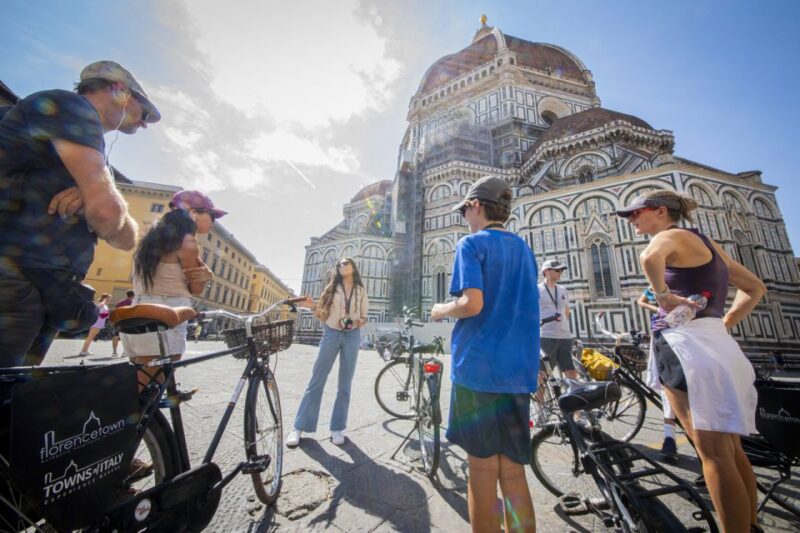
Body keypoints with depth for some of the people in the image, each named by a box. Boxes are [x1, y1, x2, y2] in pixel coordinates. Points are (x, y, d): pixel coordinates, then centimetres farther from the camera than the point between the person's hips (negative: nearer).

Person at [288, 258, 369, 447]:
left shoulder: (361, 291, 6)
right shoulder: (332, 287, 6)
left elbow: (364, 316, 9)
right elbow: (323, 315, 5)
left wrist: (360, 322, -13)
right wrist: (313, 307, -14)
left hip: (352, 336, 0)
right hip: (331, 334, 0)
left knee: (344, 384, 6)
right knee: (316, 381, 2)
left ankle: (337, 428, 18)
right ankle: (299, 427, 14)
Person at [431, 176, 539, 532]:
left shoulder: (472, 243, -6)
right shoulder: (523, 248, 15)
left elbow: (472, 304, -19)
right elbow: (522, 308, 17)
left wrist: (441, 311, 0)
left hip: (478, 368, -6)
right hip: (518, 370, 7)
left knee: (482, 470, 7)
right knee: (513, 472, 14)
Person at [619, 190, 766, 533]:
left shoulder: (671, 235, -6)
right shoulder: (706, 242, 20)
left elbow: (649, 258, -32)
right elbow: (755, 287, 26)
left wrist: (663, 296, -17)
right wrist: (723, 325, 20)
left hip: (685, 344, -9)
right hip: (717, 346, 9)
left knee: (713, 453, -2)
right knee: (731, 449, 18)